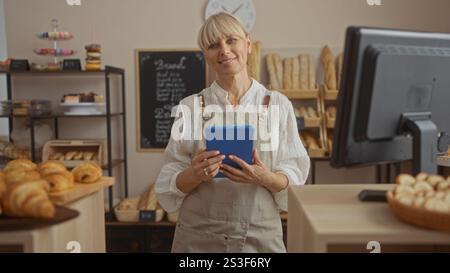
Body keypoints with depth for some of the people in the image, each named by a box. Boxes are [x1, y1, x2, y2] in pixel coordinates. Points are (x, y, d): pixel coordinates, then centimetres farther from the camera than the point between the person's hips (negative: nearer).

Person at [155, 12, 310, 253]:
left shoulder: (278, 105, -2)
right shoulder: (191, 107, -2)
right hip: (198, 236, 0)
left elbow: (294, 180, 0)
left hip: (261, 235, 0)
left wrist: (266, 178, -19)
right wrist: (195, 174, -19)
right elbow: (170, 185, 1)